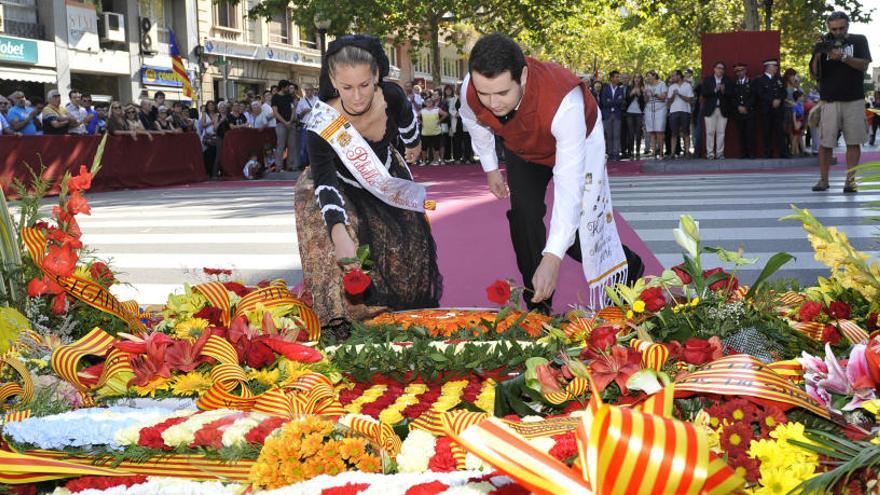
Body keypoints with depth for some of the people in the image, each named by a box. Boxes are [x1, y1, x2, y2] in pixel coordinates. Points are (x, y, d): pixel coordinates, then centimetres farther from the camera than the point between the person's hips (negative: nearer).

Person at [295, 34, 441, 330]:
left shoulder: (391, 96, -28)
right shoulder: (322, 123, -38)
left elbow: (407, 117, -1)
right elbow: (325, 184, -47)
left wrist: (413, 144, 20)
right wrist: (339, 233, -64)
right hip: (343, 189, -4)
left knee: (407, 239, -2)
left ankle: (404, 313, 19)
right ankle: (345, 317, -8)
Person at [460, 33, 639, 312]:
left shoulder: (564, 101, -48)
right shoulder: (469, 91, -33)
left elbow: (569, 185, -49)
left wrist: (553, 258, -53)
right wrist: (490, 168, 6)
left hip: (577, 142, -4)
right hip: (522, 149, 4)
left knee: (581, 228, -12)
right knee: (523, 218, -11)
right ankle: (538, 310, 2)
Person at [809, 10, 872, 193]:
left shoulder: (859, 41, 7)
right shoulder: (823, 45, 8)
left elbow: (864, 65, -5)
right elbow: (816, 75, 4)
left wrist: (843, 57, -18)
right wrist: (818, 56, -14)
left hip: (854, 101, 0)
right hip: (830, 101, 0)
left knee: (853, 142, -2)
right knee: (826, 143, -3)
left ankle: (850, 179, 1)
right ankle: (823, 180, 4)